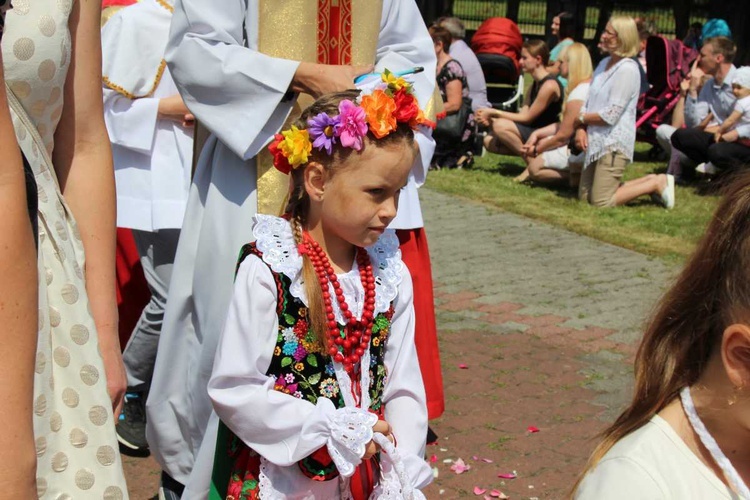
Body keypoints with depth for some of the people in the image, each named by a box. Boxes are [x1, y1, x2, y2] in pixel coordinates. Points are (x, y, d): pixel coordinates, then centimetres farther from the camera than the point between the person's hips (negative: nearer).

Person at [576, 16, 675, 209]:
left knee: (601, 202, -10)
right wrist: (582, 129, -4)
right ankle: (648, 182, 19)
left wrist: (581, 118, -7)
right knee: (584, 197, 12)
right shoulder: (604, 63, 12)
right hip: (597, 140, 9)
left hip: (613, 143, -9)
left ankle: (656, 183, 5)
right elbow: (588, 102, 13)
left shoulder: (627, 69, -15)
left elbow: (611, 115, -20)